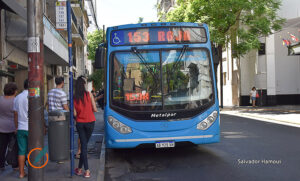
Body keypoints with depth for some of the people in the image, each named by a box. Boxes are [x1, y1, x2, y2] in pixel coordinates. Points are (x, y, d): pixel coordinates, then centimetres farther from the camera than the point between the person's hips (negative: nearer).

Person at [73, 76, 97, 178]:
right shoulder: (89, 95, -8)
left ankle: (86, 170, 4)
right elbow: (95, 109, -7)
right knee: (84, 144, 11)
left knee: (83, 145, 6)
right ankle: (80, 168, 16)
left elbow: (74, 114, -3)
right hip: (90, 122, -1)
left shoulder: (74, 98, -4)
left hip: (79, 123, 1)